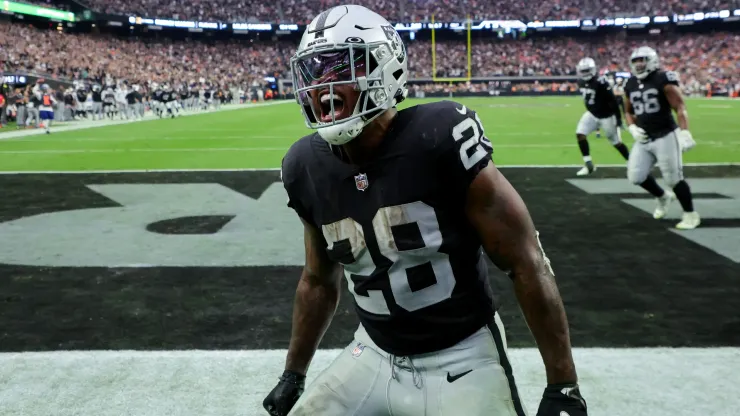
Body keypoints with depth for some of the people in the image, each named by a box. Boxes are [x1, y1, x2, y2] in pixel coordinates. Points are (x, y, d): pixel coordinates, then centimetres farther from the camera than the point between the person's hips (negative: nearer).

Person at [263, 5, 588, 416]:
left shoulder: (439, 140, -21)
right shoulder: (310, 169, -4)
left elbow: (527, 263, -16)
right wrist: (293, 374, 18)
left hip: (462, 361, -4)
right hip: (374, 358, 5)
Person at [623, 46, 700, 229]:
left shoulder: (663, 80, -10)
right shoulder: (631, 85, 9)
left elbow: (680, 108, -13)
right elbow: (628, 112, 21)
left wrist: (684, 133, -22)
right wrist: (633, 129, 2)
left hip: (666, 136, -6)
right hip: (644, 139, 6)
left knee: (673, 178, -4)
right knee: (636, 176, 4)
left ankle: (691, 215, 13)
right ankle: (663, 196, 31)